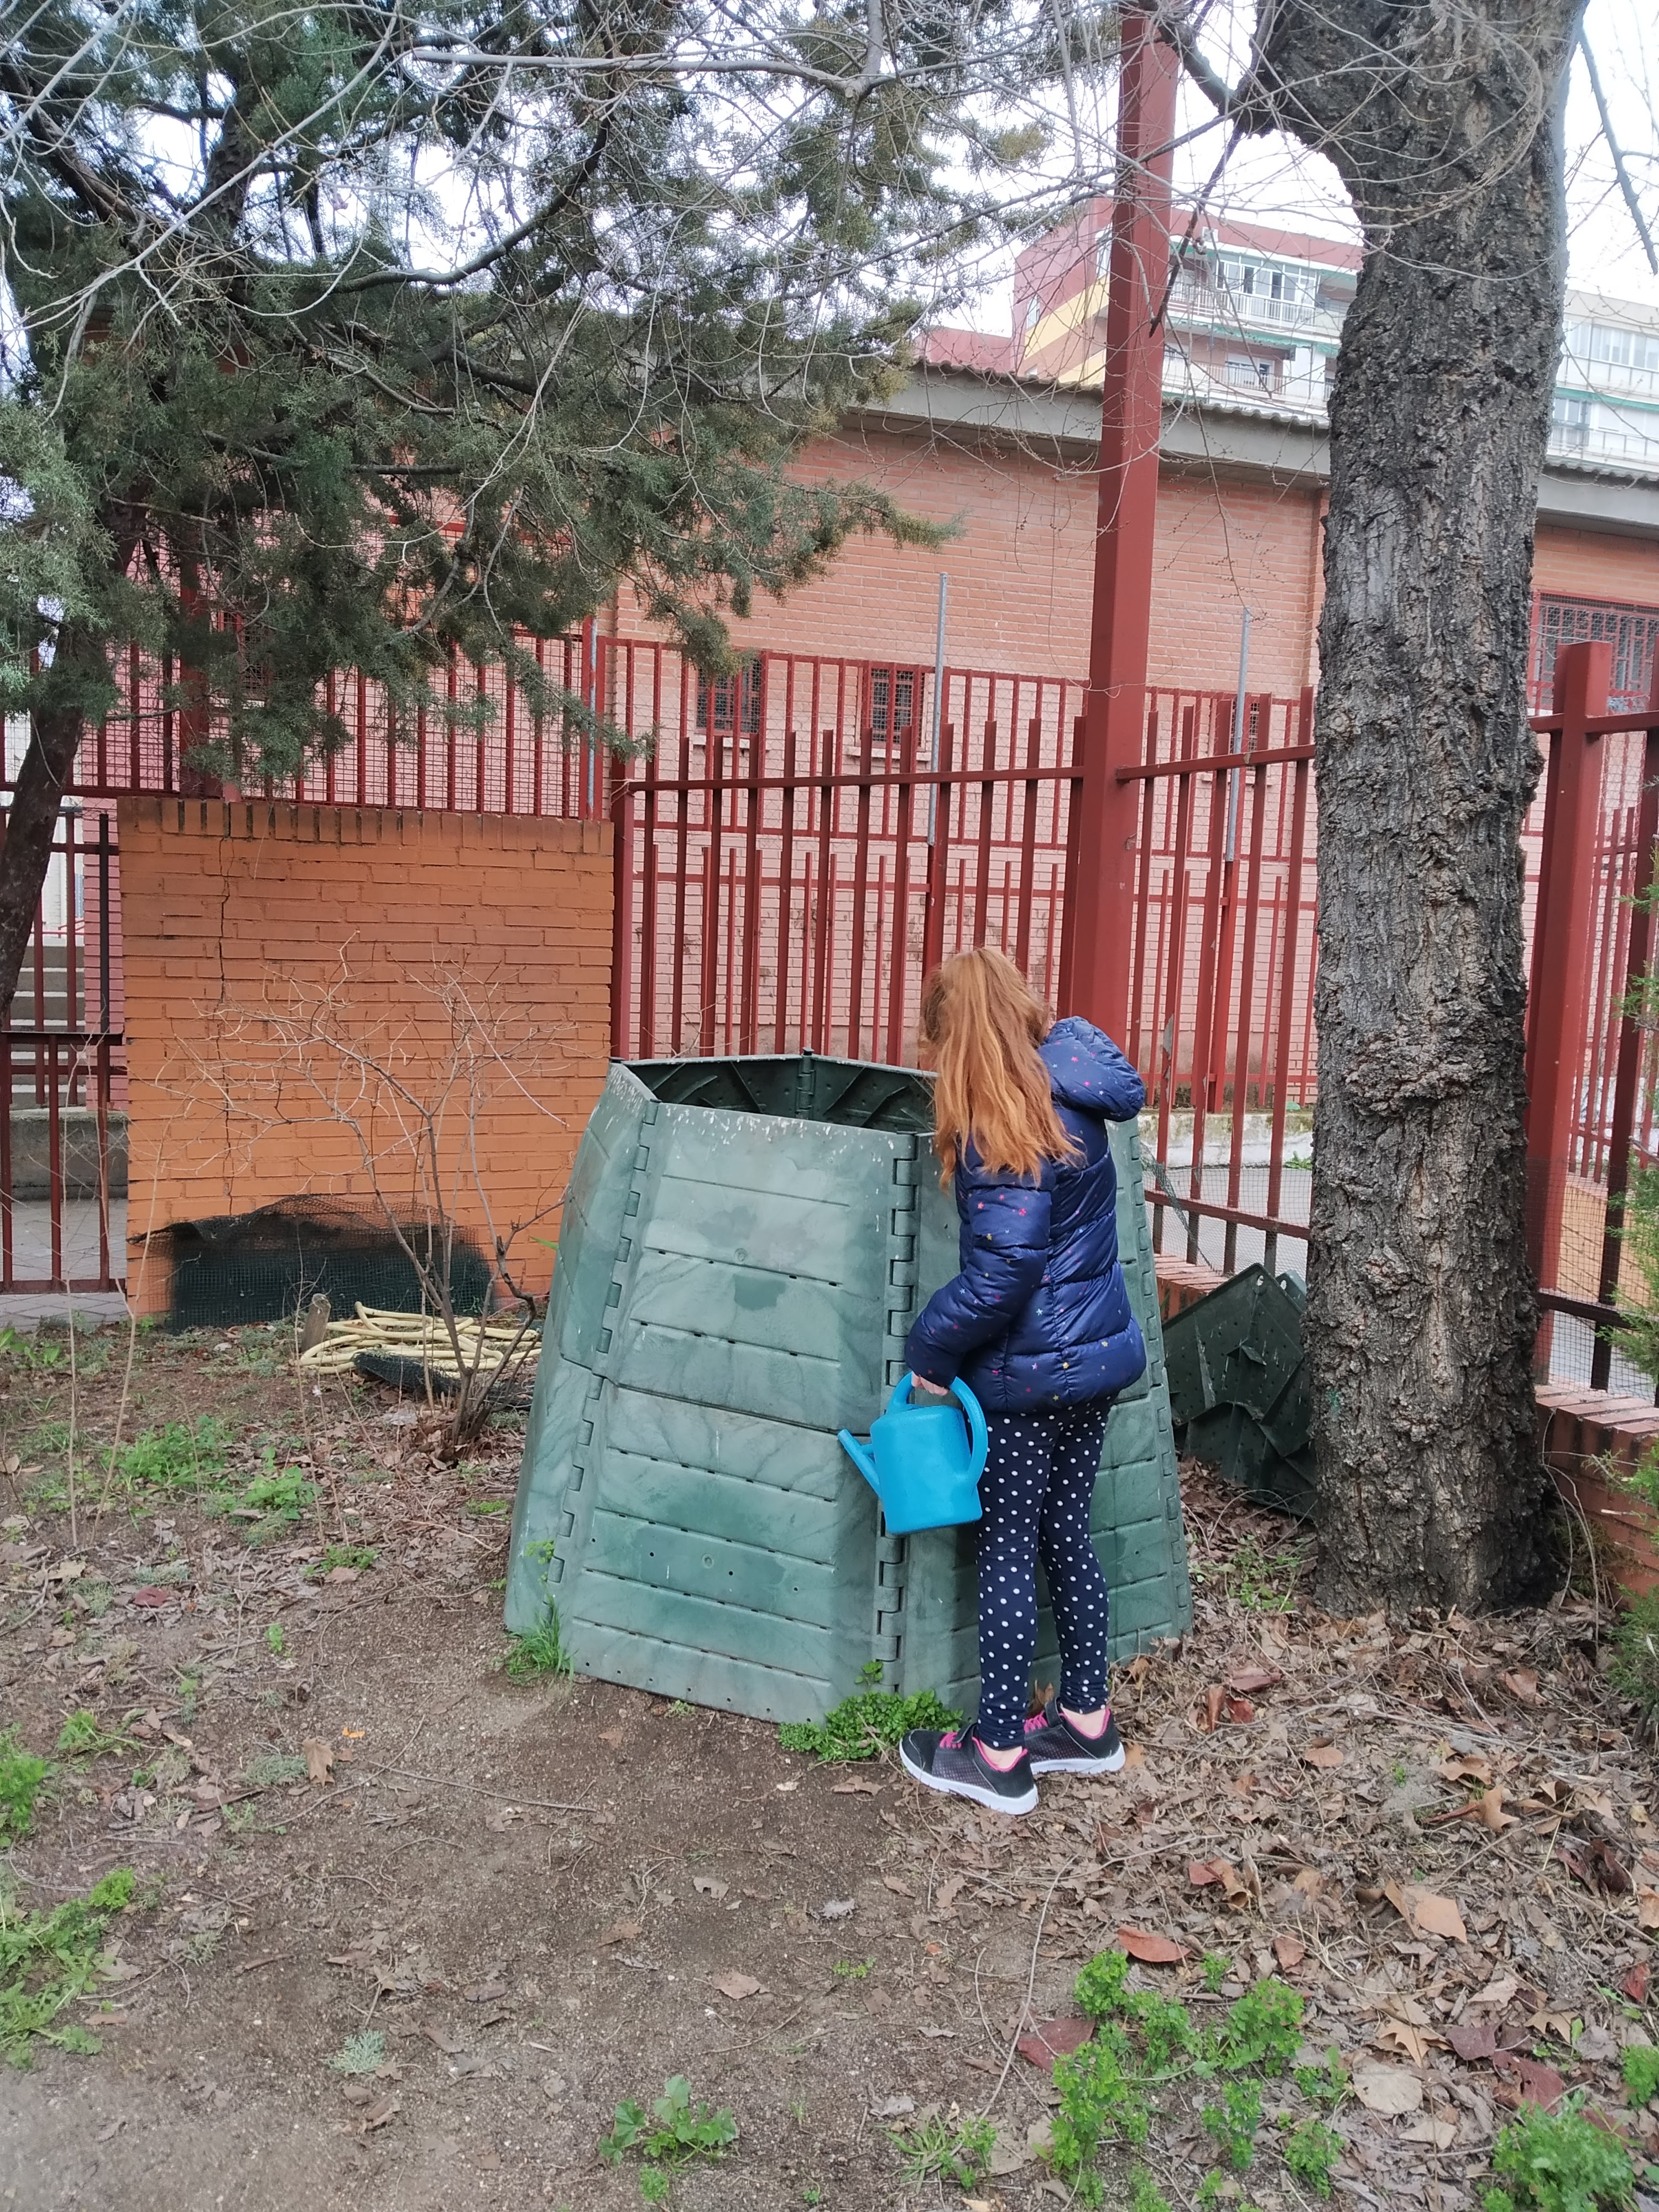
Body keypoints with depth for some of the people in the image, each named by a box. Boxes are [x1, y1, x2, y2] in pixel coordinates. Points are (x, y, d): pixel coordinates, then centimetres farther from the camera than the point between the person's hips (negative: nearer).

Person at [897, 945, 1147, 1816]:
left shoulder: (1003, 1126, -21)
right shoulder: (1070, 1090, 3)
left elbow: (1004, 1269, -25)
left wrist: (931, 1352, -14)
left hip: (1029, 1370, -8)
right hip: (1094, 1353, 8)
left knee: (1008, 1551, 4)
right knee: (1066, 1535, 19)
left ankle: (999, 1754, 16)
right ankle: (1087, 1721, 32)